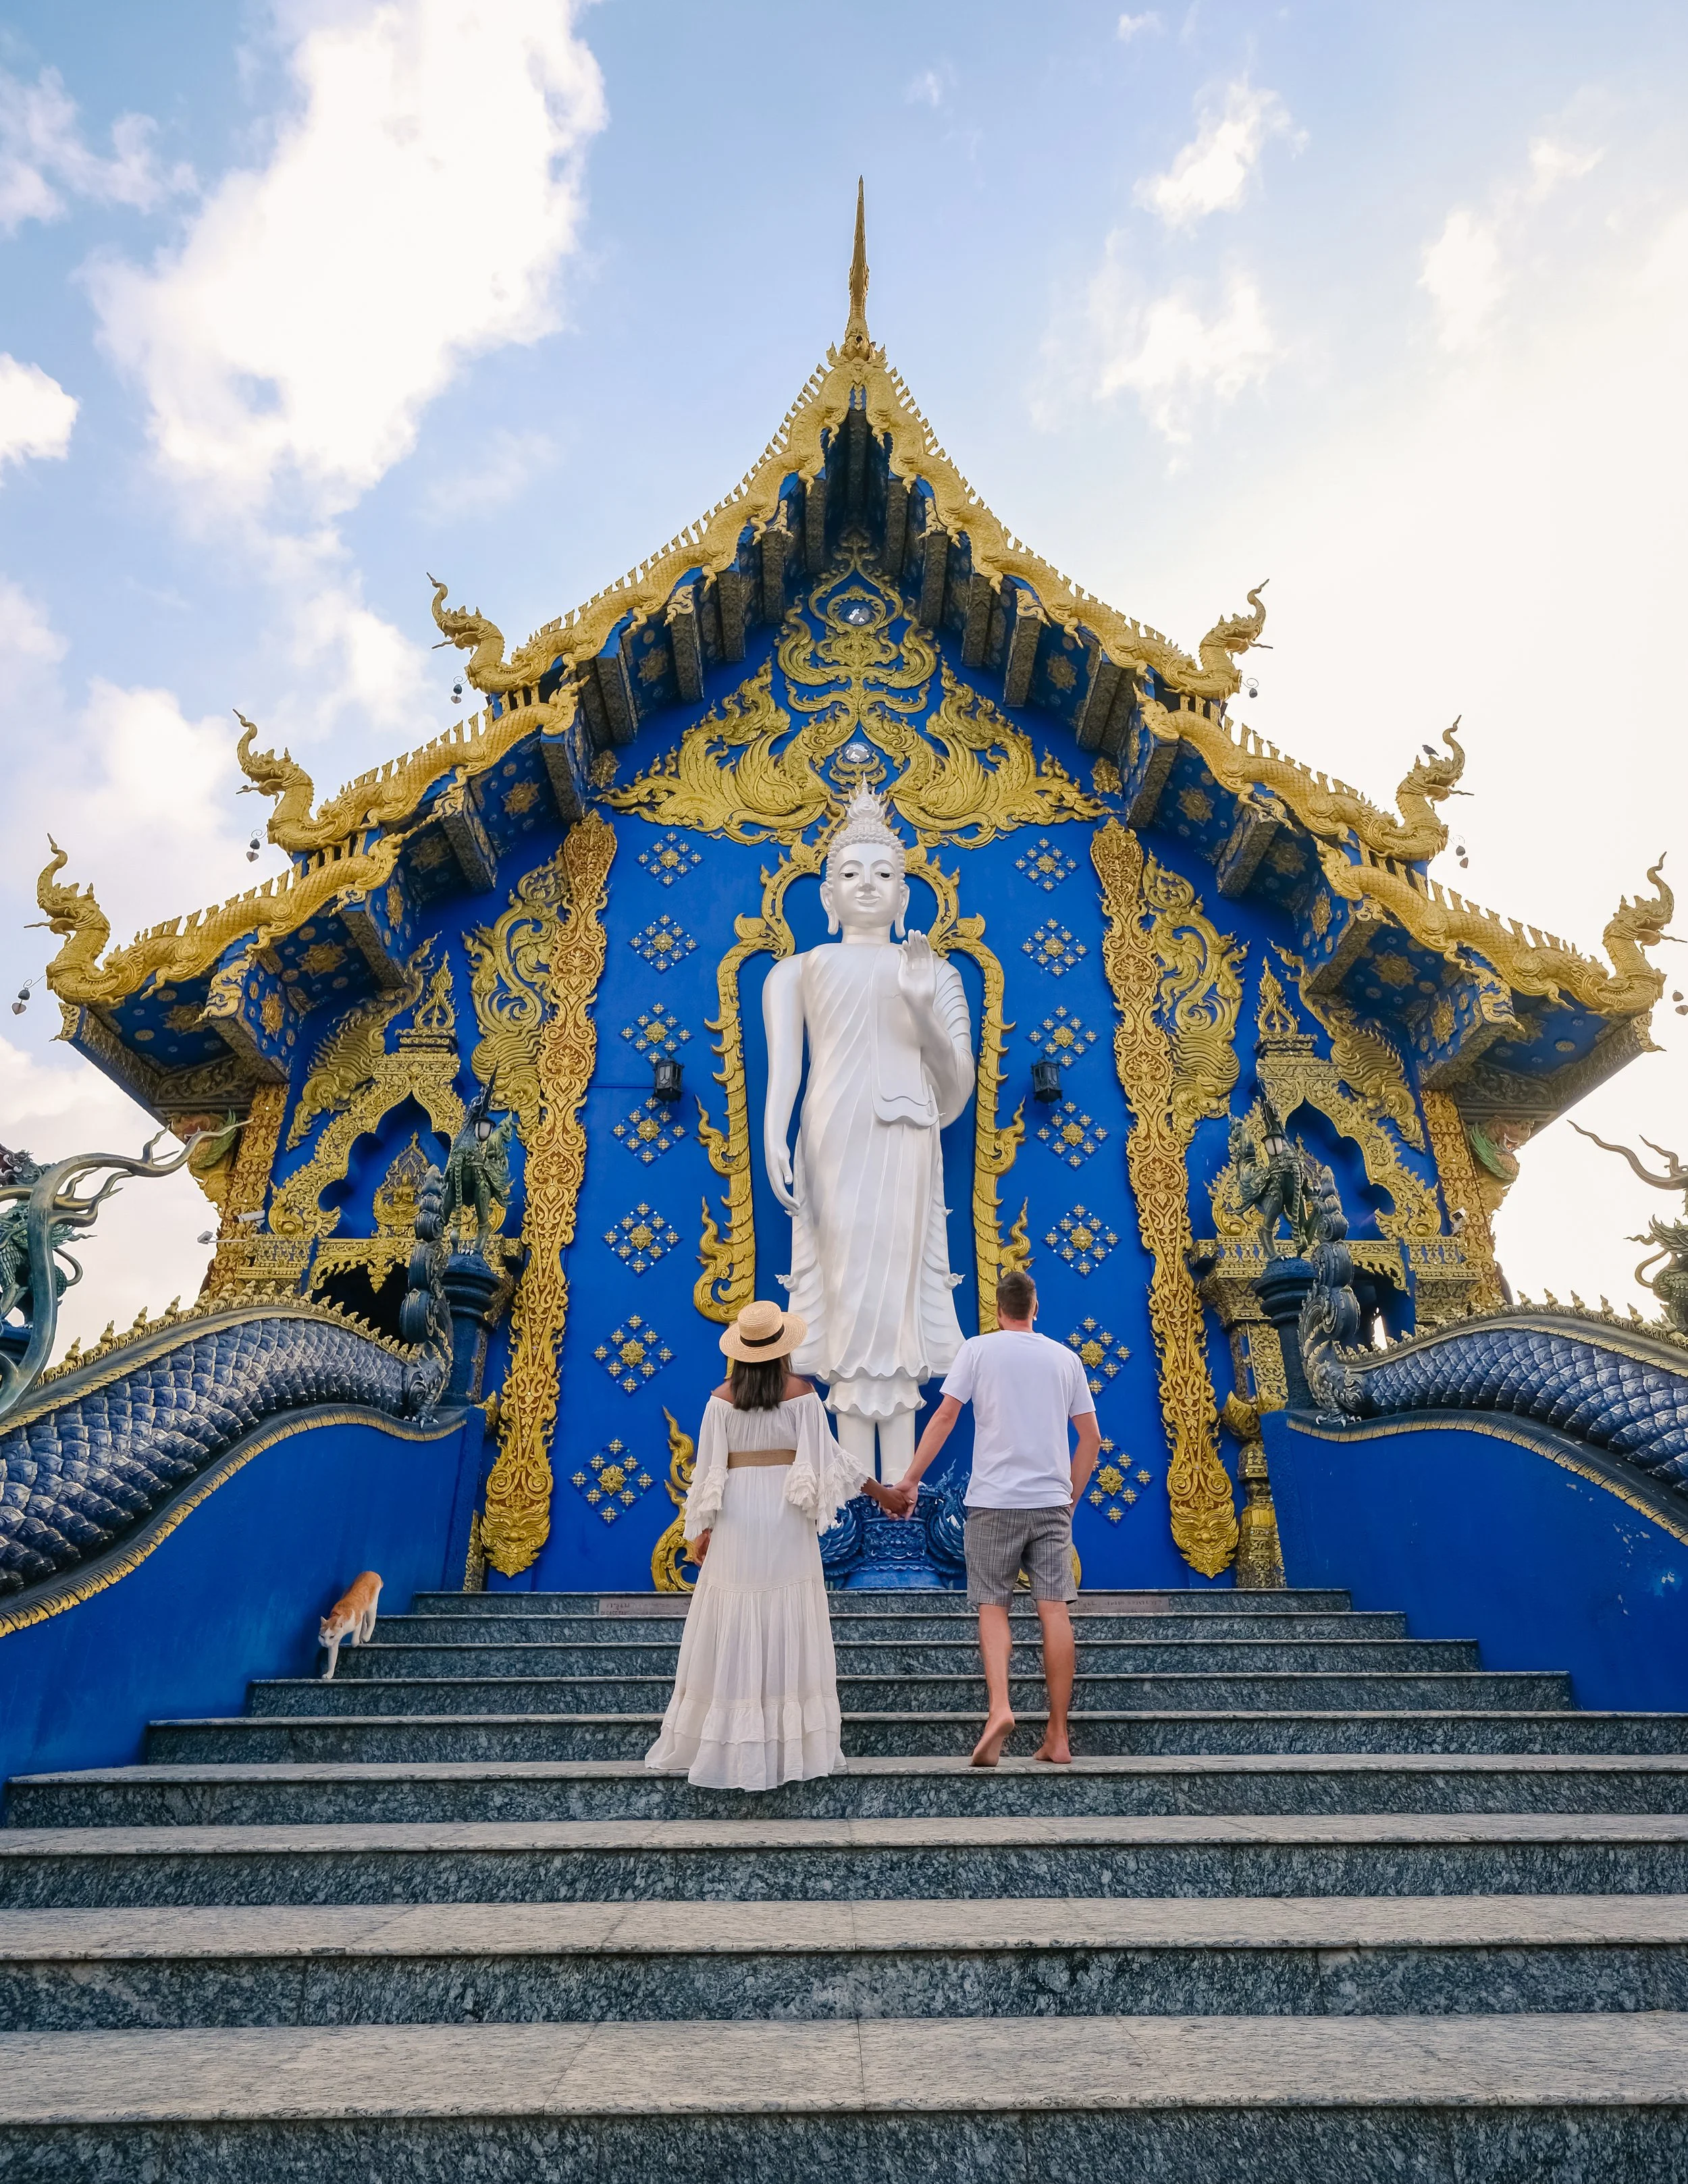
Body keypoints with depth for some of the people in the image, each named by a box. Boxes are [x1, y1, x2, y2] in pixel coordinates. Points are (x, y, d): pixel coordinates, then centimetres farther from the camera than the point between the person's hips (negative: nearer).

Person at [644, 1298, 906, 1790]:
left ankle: (726, 1745, 15)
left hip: (736, 1516, 1)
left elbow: (709, 1468, 0)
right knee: (787, 1628, 6)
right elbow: (827, 1456, -3)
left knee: (733, 1629, 8)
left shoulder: (722, 1398, -1)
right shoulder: (801, 1393, -4)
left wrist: (700, 1528, 9)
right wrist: (880, 1491, 7)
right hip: (786, 1516, -1)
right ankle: (791, 1744, 10)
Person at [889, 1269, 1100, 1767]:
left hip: (994, 1501, -2)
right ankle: (1058, 1737, 10)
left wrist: (910, 1481, -1)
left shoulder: (979, 1349, 0)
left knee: (992, 1606, 7)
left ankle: (999, 1709, -11)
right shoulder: (1065, 1357, 10)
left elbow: (945, 1416, -5)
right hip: (1052, 1501, 3)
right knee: (1054, 1609, 4)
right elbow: (1091, 1436, 12)